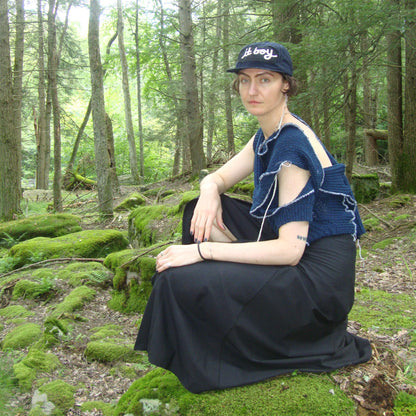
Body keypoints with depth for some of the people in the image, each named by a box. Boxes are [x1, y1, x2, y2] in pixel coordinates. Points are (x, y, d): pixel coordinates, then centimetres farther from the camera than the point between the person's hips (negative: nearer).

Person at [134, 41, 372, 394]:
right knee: (203, 210, 11)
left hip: (318, 278, -10)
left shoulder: (292, 144, -20)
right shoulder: (266, 137, 9)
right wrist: (210, 192, -12)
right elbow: (218, 178, 14)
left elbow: (290, 250, -25)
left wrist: (202, 249, -23)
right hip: (295, 253, 10)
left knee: (179, 281, -22)